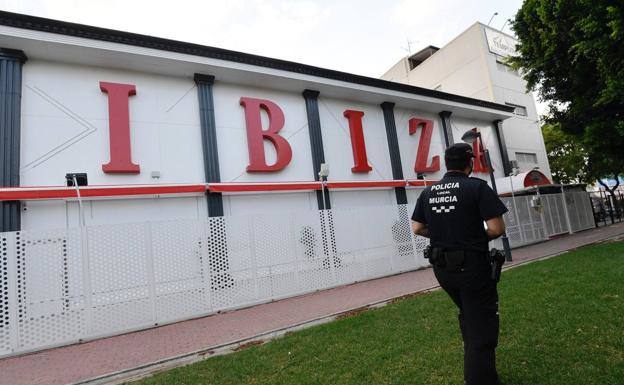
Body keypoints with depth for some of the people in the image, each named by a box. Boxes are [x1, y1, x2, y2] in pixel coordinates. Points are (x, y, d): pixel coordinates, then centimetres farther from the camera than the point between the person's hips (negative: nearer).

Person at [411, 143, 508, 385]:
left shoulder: (428, 192, 4)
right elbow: (497, 228, -15)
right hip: (472, 265, -6)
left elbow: (417, 228, 5)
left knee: (468, 316, 28)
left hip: (441, 267, 7)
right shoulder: (477, 187, -10)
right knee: (481, 326, 7)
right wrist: (481, 237, 5)